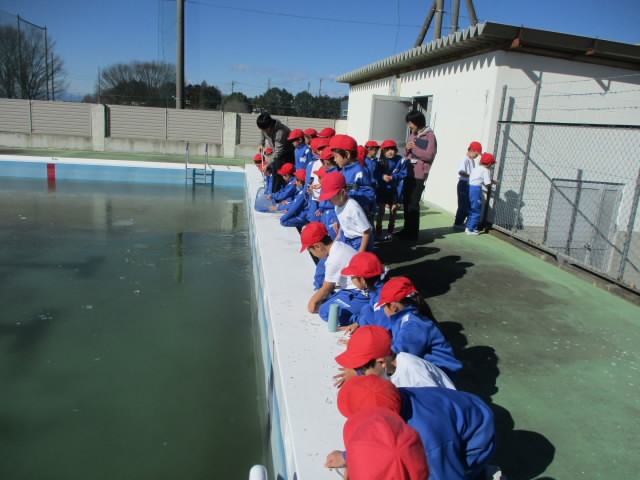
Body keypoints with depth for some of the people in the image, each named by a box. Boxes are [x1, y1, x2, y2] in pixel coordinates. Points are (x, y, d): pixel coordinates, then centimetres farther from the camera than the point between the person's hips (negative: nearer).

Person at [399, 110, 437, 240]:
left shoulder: (430, 136, -8)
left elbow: (429, 155, -18)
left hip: (419, 175, -8)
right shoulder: (413, 134, 17)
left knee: (413, 204, -5)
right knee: (407, 202, 12)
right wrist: (407, 149, -1)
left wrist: (415, 148, -12)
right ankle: (407, 230, 22)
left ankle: (413, 233, 3)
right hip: (409, 173, 8)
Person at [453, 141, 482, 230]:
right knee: (463, 205, -4)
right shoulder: (465, 159, -14)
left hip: (470, 185, 9)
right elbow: (461, 172, -27)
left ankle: (460, 222, 23)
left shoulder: (472, 160, 14)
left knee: (468, 205, 13)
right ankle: (457, 223, 5)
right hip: (464, 184, -9)